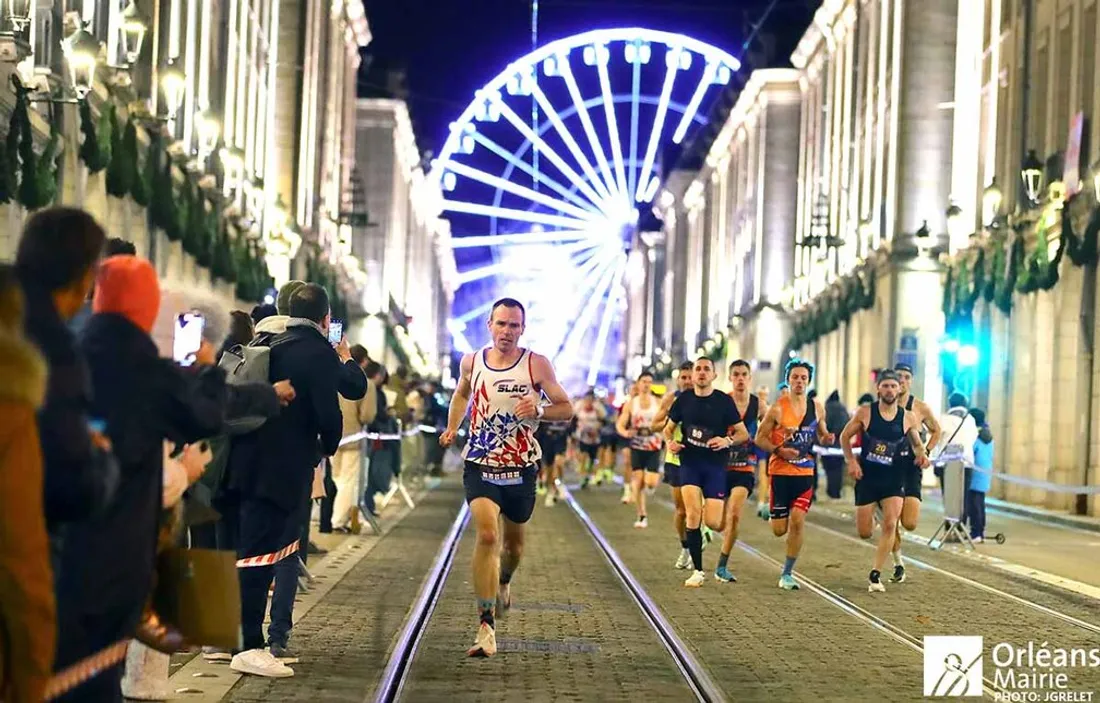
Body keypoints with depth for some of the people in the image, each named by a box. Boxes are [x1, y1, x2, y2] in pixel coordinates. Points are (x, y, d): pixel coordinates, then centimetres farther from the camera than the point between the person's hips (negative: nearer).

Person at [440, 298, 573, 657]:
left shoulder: (537, 365, -6)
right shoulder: (471, 362, 1)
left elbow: (566, 408, -1)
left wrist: (538, 411, -20)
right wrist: (452, 427, 11)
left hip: (521, 469, 1)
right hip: (480, 466, -1)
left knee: (513, 541, 16)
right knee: (487, 534, -20)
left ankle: (503, 582, 53)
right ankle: (486, 627, -18)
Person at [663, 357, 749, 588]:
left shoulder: (724, 401, -3)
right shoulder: (683, 399, 3)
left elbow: (743, 434, 1)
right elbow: (668, 428, 16)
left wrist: (727, 441, -19)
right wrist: (670, 441, -6)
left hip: (715, 465, -1)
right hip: (689, 463, 1)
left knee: (713, 522, -9)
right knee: (693, 514, -15)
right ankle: (697, 571, -3)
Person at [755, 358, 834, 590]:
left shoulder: (817, 408, 5)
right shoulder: (777, 408, -7)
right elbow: (760, 438, -3)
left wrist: (826, 439, -5)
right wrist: (779, 450, -19)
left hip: (805, 473, 2)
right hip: (780, 472, -2)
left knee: (798, 521, -12)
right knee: (779, 530, 0)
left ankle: (787, 573, 0)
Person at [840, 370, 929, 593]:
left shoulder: (908, 418, -1)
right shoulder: (865, 413, -5)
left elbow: (917, 443, 15)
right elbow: (845, 436, 6)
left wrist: (921, 455, -7)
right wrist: (851, 462, -6)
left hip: (893, 479, 1)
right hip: (867, 476, -1)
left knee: (890, 524, -17)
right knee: (865, 533, 2)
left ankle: (875, 574, -5)